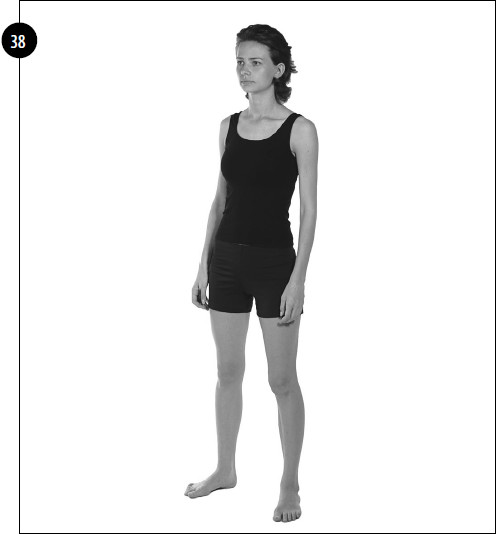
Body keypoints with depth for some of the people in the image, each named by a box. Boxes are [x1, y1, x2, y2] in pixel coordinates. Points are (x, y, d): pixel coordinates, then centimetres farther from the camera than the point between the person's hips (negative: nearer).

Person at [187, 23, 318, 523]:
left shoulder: (299, 130, -8)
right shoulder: (229, 126, 7)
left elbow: (308, 210, -10)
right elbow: (220, 199, 12)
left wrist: (297, 279, -15)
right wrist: (203, 265, 9)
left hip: (274, 260, -5)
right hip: (226, 258, 5)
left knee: (282, 379, 2)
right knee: (228, 371, 14)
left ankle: (290, 483, 15)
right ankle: (225, 469, 29)